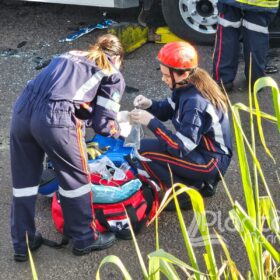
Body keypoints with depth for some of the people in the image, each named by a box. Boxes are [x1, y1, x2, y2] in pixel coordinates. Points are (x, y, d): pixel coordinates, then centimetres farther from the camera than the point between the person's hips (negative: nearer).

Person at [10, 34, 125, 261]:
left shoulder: (69, 55, 32)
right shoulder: (114, 76, 16)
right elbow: (103, 124, 10)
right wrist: (117, 131, 32)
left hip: (22, 108, 6)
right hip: (55, 118, -6)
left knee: (24, 179, 18)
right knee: (76, 177, 16)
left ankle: (23, 243, 31)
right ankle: (85, 238, 31)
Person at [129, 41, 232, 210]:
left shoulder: (195, 103, -29)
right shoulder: (189, 85, -2)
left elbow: (181, 147, -30)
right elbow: (168, 110, 13)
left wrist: (151, 122, -27)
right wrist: (149, 105, -8)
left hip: (212, 161, -9)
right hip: (203, 148, 9)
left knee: (143, 150, -14)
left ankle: (183, 196, -4)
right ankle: (203, 182, 17)